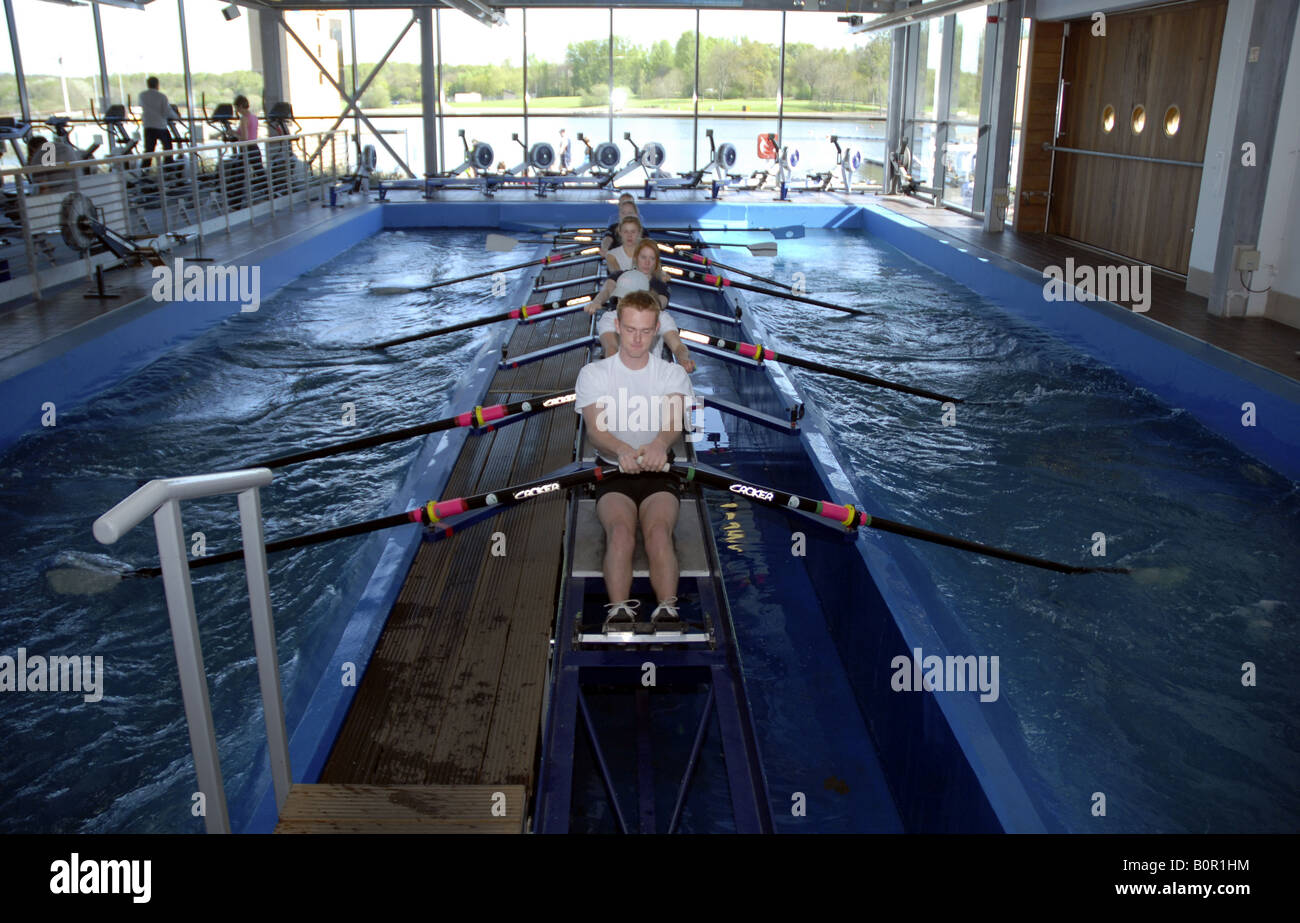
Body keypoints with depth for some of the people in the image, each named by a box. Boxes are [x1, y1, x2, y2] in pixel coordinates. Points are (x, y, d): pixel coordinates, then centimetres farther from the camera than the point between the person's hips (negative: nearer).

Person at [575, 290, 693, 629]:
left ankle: (667, 611, -39)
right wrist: (623, 450, -35)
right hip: (613, 472, 0)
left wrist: (659, 444, -39)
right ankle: (618, 611, -38)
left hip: (658, 473, 0)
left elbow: (674, 417, -14)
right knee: (621, 531, -30)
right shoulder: (593, 373, 6)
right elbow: (594, 428, -11)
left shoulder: (672, 374, 9)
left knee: (659, 531, -29)